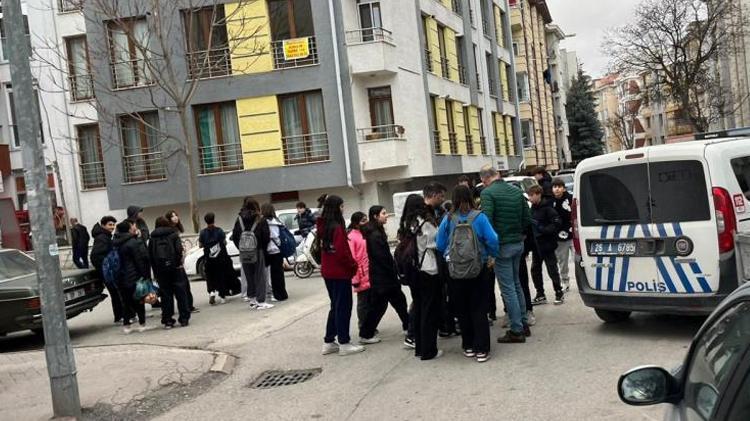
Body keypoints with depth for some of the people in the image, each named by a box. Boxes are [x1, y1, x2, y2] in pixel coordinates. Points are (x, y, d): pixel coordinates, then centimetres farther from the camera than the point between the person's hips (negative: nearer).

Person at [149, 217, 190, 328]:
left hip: (160, 269, 2)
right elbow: (179, 249, -11)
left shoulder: (152, 238, 8)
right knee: (181, 292, 5)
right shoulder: (173, 234, 1)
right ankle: (184, 319, 5)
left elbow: (150, 256, 5)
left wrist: (155, 271, 7)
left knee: (166, 294, 6)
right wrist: (179, 263, -1)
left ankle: (167, 320, 6)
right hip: (174, 266, -2)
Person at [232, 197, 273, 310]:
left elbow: (234, 237, 1)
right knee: (260, 276, 1)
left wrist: (241, 248, 9)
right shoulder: (260, 219, -7)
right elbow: (266, 236, -9)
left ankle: (252, 299, 18)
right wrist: (264, 249, 5)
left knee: (249, 276, 13)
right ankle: (260, 301, -2)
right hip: (258, 251, -3)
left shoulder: (239, 219, 2)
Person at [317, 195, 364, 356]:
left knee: (335, 306, 18)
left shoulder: (322, 227, 8)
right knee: (344, 307, 2)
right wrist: (353, 265, -7)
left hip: (327, 272, 9)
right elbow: (342, 252, -21)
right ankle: (344, 343, 8)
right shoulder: (337, 228, -19)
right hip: (340, 273, -9)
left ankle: (329, 342, 22)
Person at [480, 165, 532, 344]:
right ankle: (523, 324, 26)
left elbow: (486, 221, -21)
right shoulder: (516, 191, 8)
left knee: (508, 288, 0)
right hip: (518, 243, 7)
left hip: (502, 246, -7)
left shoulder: (488, 193, -13)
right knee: (516, 284, 20)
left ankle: (517, 331, 4)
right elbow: (527, 218, 9)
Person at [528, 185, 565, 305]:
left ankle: (559, 293, 17)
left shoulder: (547, 208, -15)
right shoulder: (533, 208, 9)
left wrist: (543, 229, -26)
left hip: (546, 245, -8)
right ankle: (540, 295, 20)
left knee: (552, 269, 2)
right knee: (535, 270, 10)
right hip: (536, 245, 8)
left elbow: (556, 224, -20)